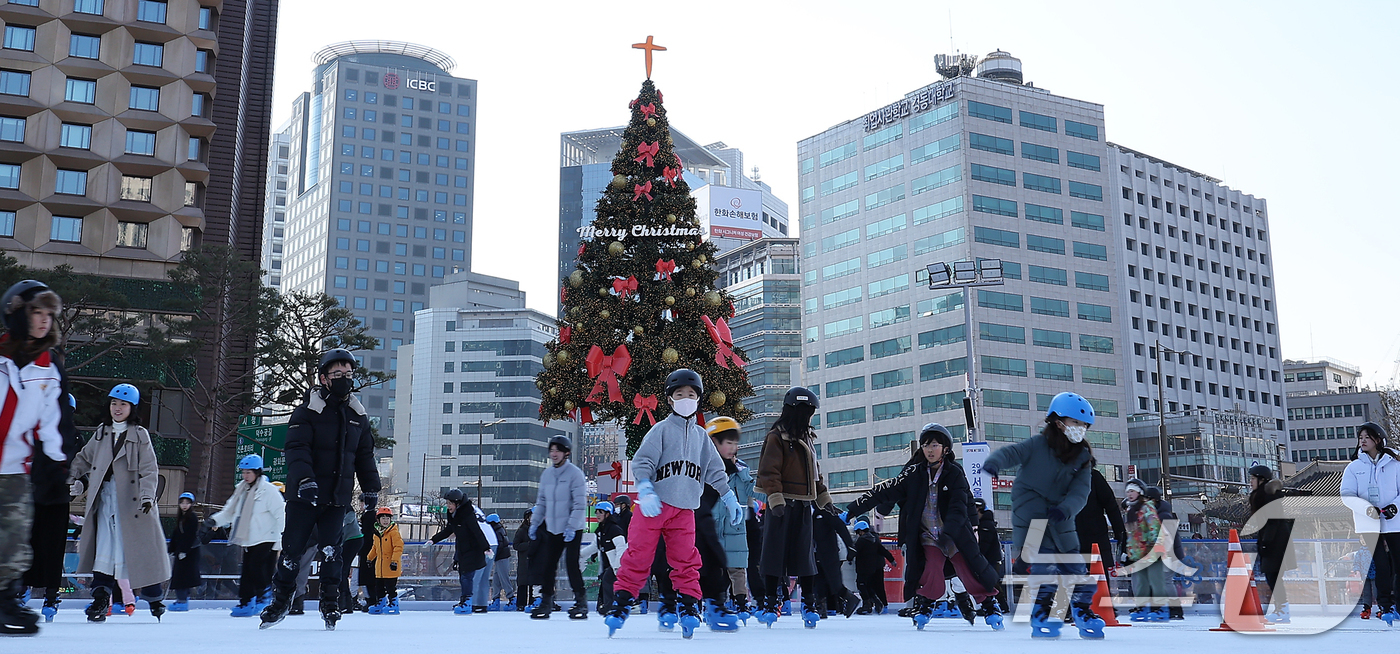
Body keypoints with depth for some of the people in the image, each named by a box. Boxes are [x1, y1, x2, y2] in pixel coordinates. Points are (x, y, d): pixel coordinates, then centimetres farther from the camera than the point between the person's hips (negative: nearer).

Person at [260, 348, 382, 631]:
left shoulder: (358, 416, 11)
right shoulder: (306, 412, -5)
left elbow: (365, 456, 18)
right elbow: (297, 449, -15)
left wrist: (371, 488, 15)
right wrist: (305, 480, -29)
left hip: (338, 499, 3)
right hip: (304, 497, -3)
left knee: (330, 551, 0)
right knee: (292, 549, 2)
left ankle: (330, 602, 13)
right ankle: (280, 600, 19)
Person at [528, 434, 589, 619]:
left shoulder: (575, 473, -10)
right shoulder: (546, 474, 9)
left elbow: (580, 503, -14)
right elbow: (541, 501, 18)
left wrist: (572, 526, -19)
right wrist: (535, 522, 13)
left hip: (572, 529, -6)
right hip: (552, 529, 6)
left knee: (572, 564, -9)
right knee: (547, 565, 5)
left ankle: (581, 603, 2)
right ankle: (546, 603, 16)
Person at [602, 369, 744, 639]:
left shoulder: (700, 435, 16)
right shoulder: (661, 429, 1)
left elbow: (715, 471, 22)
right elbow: (642, 461, -7)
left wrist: (730, 499, 17)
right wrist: (645, 491, -21)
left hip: (685, 509, 4)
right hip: (654, 505, -4)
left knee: (685, 559, -1)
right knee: (638, 556, -4)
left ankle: (689, 606, 3)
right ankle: (620, 605, 4)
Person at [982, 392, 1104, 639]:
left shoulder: (1082, 458, 6)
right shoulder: (1038, 445, -5)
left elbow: (1080, 492, -4)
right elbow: (1012, 452, -18)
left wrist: (1065, 509, -25)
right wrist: (994, 462, -42)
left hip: (1061, 524, 5)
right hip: (1031, 520, -5)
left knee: (1078, 571, 4)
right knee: (1047, 570, -15)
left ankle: (1084, 615, 24)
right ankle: (1041, 616, 2)